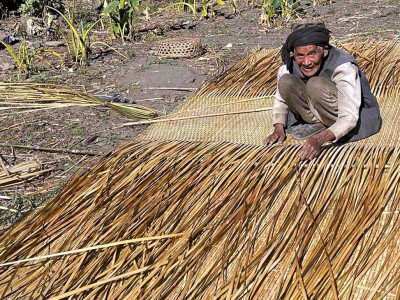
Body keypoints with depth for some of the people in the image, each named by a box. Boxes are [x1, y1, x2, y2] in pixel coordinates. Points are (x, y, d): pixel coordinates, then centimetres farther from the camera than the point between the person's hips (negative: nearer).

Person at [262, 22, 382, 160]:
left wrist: (319, 139, -50)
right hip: (324, 117, 6)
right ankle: (320, 125, -11)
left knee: (317, 85, -32)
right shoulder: (291, 66, -15)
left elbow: (349, 118, -36)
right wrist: (278, 129, -16)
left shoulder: (344, 67, -30)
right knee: (286, 82, -16)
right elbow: (280, 99, 1)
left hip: (358, 117, -5)